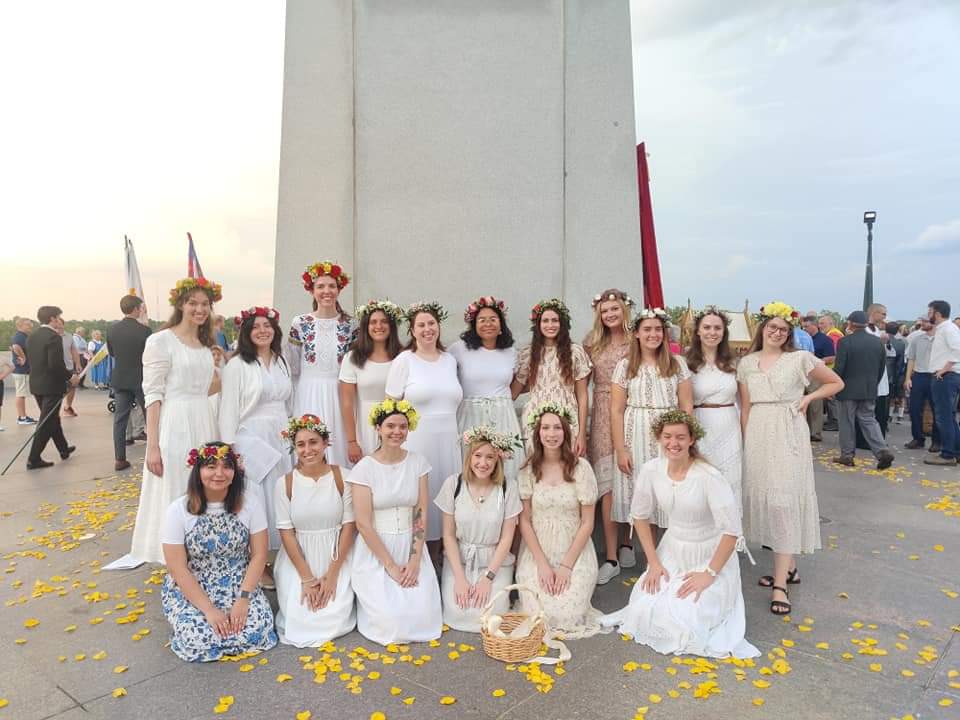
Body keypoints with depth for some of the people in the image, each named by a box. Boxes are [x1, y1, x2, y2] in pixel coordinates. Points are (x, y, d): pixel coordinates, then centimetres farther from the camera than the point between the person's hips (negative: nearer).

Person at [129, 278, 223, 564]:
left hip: (204, 426, 7)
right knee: (174, 495, 1)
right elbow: (153, 396, -12)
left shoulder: (206, 345, 14)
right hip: (174, 426, -7)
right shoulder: (161, 341, -7)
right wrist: (153, 446, -17)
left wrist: (215, 366, 4)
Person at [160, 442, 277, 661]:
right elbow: (178, 569, -12)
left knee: (257, 630, -22)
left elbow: (259, 555, -5)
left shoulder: (250, 503, -8)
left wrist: (243, 599, -16)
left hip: (240, 586, 1)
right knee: (199, 640, -25)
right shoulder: (178, 510, -11)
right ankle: (183, 623, 9)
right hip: (190, 590, -1)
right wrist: (209, 610, -19)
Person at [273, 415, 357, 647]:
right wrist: (306, 578, -11)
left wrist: (332, 573, -11)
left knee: (335, 615, -14)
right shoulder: (284, 483, -6)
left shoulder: (342, 478, -8)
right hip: (298, 559, 1)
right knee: (300, 616, -10)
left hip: (337, 556, -1)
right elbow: (286, 532, -6)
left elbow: (349, 525, -7)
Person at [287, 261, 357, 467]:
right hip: (308, 397, -1)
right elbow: (292, 367, 5)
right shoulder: (299, 323, 1)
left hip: (340, 397, 1)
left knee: (339, 448, 2)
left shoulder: (350, 324, 3)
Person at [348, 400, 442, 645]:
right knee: (390, 617, -17)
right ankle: (373, 598, 17)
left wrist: (415, 560, -10)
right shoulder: (364, 468, -9)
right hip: (375, 552, -2)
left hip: (411, 547, 3)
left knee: (422, 614, -15)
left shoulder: (418, 462, 0)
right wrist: (391, 566, -13)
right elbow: (363, 523, -11)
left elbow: (421, 514, 0)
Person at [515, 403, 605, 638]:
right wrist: (542, 564, -10)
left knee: (567, 616, -15)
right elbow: (524, 520, -2)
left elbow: (587, 523, -5)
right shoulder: (528, 468, -4)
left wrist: (567, 565, -10)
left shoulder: (580, 467, -8)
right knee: (536, 615, -14)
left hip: (574, 551, -1)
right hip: (536, 552, 1)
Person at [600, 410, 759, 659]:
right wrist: (653, 562, 0)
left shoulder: (709, 477, -25)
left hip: (710, 556, -4)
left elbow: (732, 530, -21)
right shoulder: (651, 470, -11)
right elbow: (641, 516, 3)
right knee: (643, 611, -9)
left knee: (683, 621, -16)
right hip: (672, 551, 4)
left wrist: (709, 574, -17)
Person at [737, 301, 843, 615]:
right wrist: (746, 440, 6)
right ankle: (789, 566, 24)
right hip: (758, 434, 4)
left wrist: (807, 398, -3)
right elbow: (745, 406, 10)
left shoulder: (800, 358, -1)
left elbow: (836, 383, 9)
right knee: (763, 496, 7)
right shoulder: (747, 363, 9)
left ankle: (780, 583, -5)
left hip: (788, 433, -4)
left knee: (784, 499, -8)